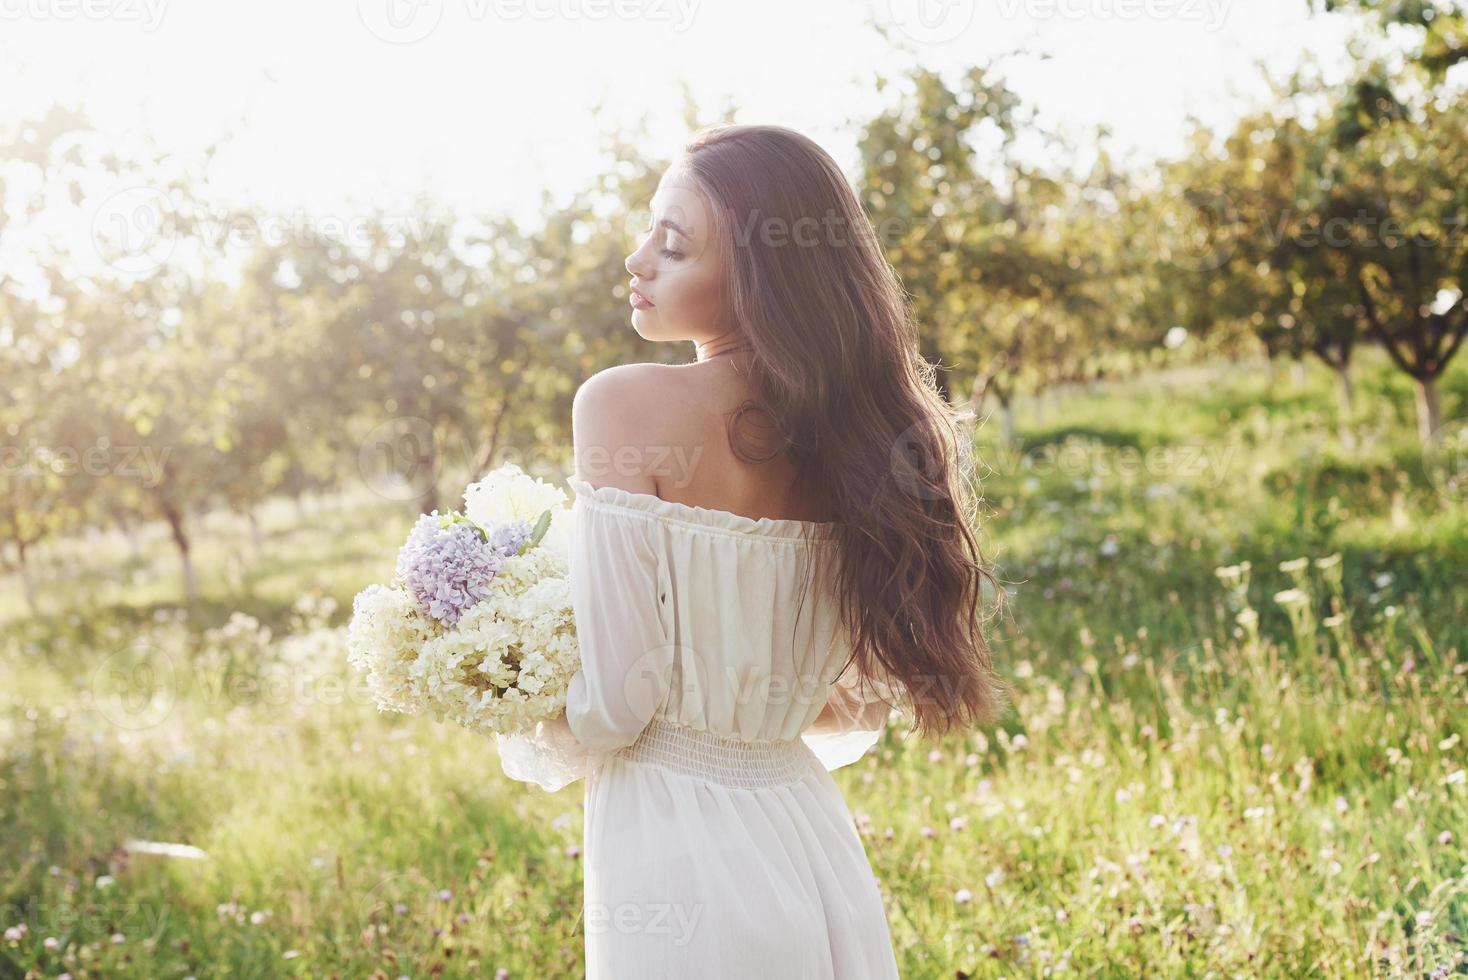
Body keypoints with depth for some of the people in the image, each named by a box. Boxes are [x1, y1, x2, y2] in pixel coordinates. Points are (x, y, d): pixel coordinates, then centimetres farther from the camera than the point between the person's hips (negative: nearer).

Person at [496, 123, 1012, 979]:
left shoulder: (626, 406, -16)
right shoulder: (853, 429, 0)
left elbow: (616, 704, -17)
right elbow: (865, 711, 8)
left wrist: (530, 743, 4)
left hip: (678, 852, -5)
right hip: (812, 847, 5)